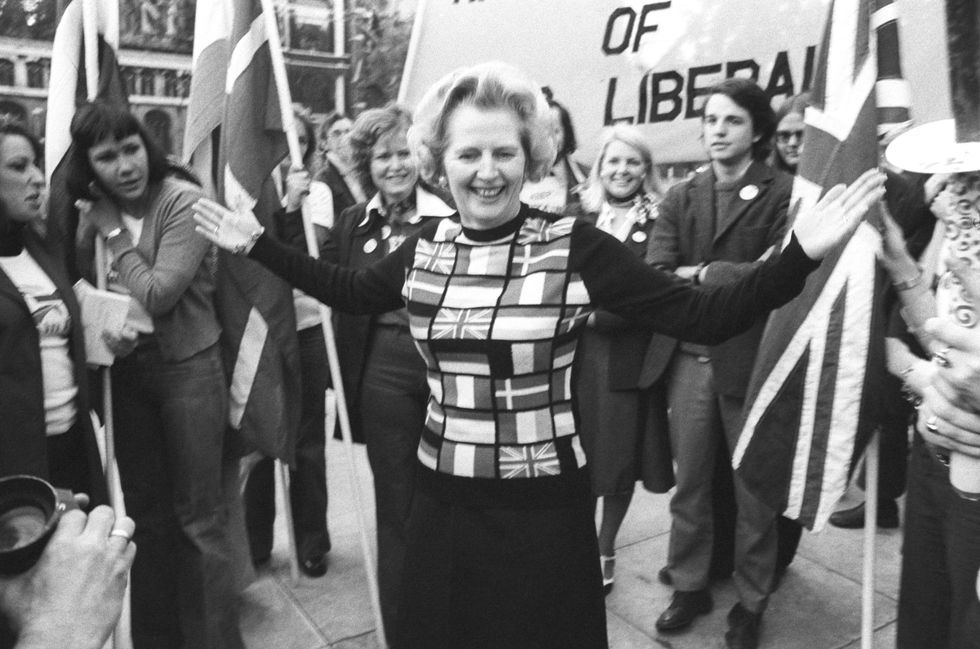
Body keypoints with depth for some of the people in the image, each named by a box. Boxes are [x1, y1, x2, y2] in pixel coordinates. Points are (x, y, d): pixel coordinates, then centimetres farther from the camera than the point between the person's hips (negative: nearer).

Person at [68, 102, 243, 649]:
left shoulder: (185, 202, -14)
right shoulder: (94, 212, 2)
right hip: (125, 370, 5)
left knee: (199, 515, 3)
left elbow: (157, 296, -19)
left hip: (188, 367, -5)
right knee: (144, 511, 17)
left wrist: (115, 232, -14)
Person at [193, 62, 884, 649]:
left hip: (545, 507, -3)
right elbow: (351, 291, 18)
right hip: (443, 500, 4)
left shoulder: (575, 246, -13)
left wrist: (800, 255, -28)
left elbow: (703, 316, -15)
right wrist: (259, 245, 17)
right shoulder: (425, 249, -1)